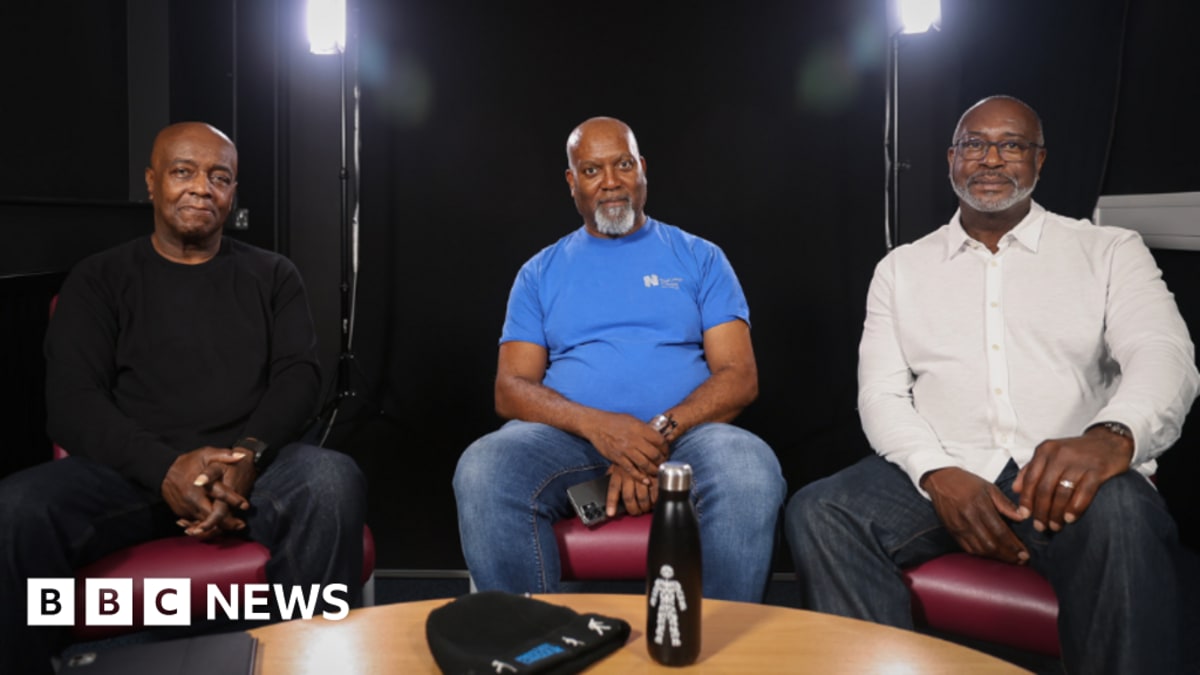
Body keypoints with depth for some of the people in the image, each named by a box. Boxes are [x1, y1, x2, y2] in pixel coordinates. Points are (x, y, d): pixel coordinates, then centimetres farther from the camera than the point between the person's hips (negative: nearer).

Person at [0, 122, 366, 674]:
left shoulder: (271, 275, 15)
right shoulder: (99, 279, 12)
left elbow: (299, 376, 4)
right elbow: (72, 402, 0)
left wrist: (248, 455, -18)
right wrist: (166, 467, -20)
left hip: (251, 467, 0)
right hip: (129, 469, 0)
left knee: (334, 480, -33)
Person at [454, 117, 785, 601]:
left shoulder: (699, 258, 14)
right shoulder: (541, 272, 17)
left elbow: (739, 377, 5)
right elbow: (511, 389, 7)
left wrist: (660, 433, -14)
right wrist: (596, 424, -14)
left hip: (685, 433, 0)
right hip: (570, 435, 1)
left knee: (749, 470, -34)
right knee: (482, 472, -30)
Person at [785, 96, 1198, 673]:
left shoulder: (1109, 251, 11)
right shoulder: (902, 268, 15)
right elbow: (881, 394, 6)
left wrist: (1113, 436, -30)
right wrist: (939, 474, -15)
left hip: (1064, 473, -1)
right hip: (943, 474, 2)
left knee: (1119, 513, -36)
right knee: (818, 512, -25)